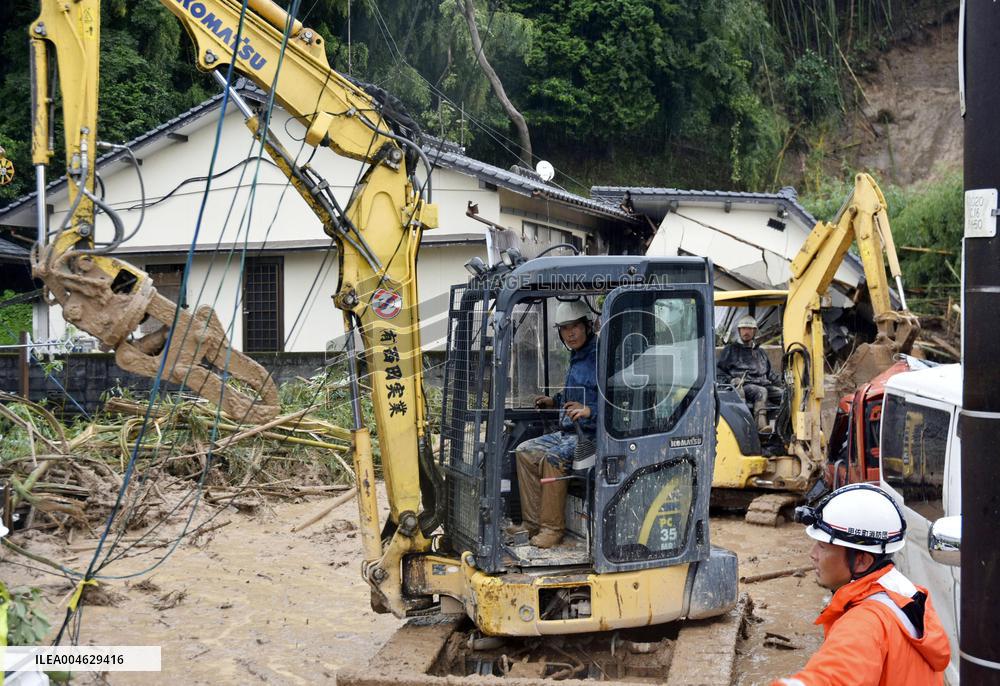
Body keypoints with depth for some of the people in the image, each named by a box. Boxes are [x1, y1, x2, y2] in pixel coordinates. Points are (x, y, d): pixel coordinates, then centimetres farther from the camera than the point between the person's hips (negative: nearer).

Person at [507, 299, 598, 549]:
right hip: (568, 432, 10)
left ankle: (553, 528, -19)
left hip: (592, 435, -10)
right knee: (525, 451, 4)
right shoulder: (576, 359, 17)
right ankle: (532, 521, 5)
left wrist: (589, 411, -32)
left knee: (552, 458, -29)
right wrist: (555, 402, 20)